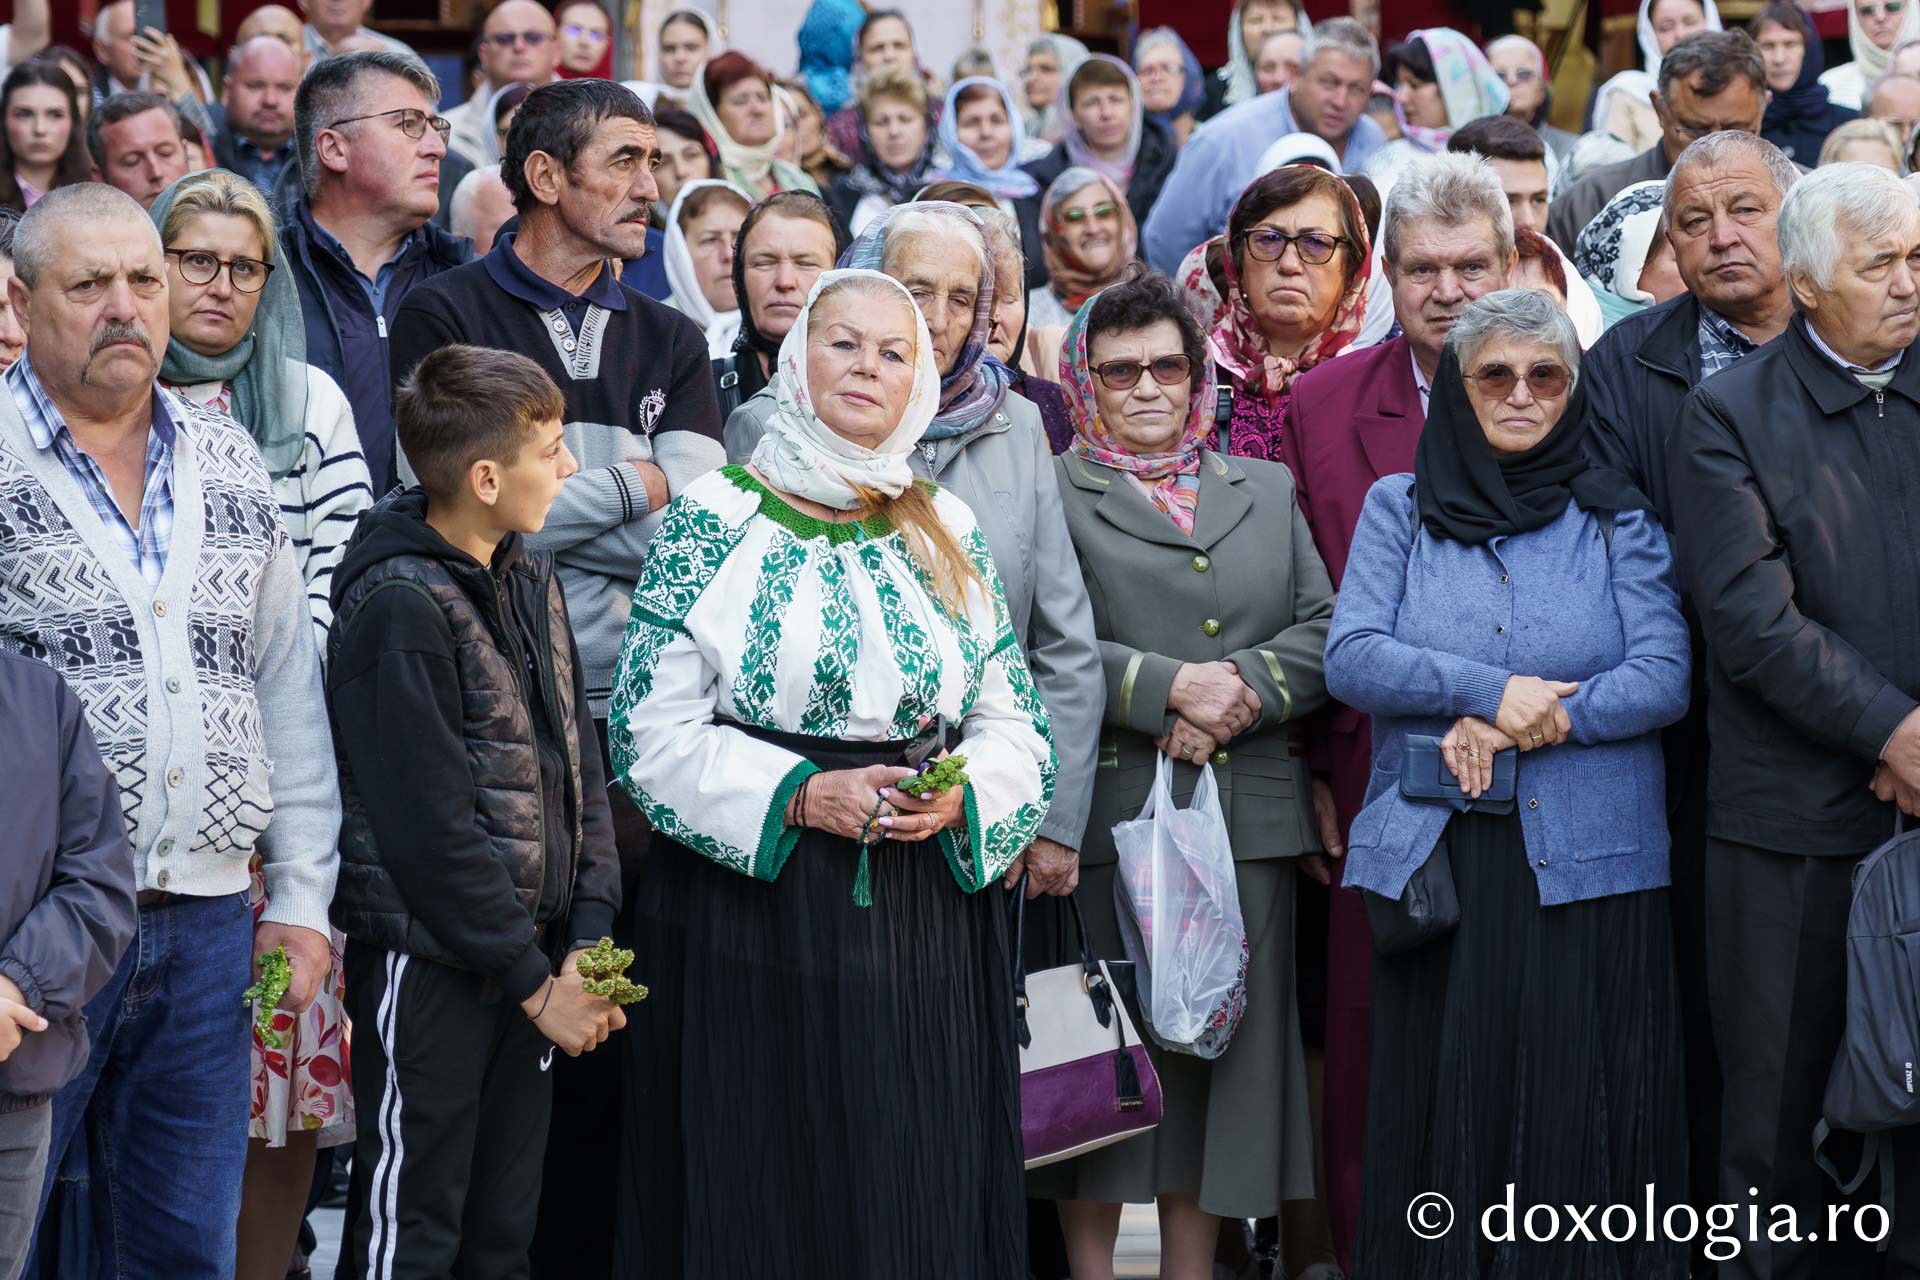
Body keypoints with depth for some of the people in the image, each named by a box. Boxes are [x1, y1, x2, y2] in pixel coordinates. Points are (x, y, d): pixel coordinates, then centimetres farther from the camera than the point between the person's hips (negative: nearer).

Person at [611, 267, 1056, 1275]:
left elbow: (1014, 724, 11)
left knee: (921, 1196, 4)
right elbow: (653, 731, -6)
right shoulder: (714, 522, -1)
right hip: (754, 898, -3)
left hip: (926, 913, 3)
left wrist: (961, 797, -9)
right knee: (769, 1196, -2)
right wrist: (802, 796, -15)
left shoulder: (950, 533, 11)